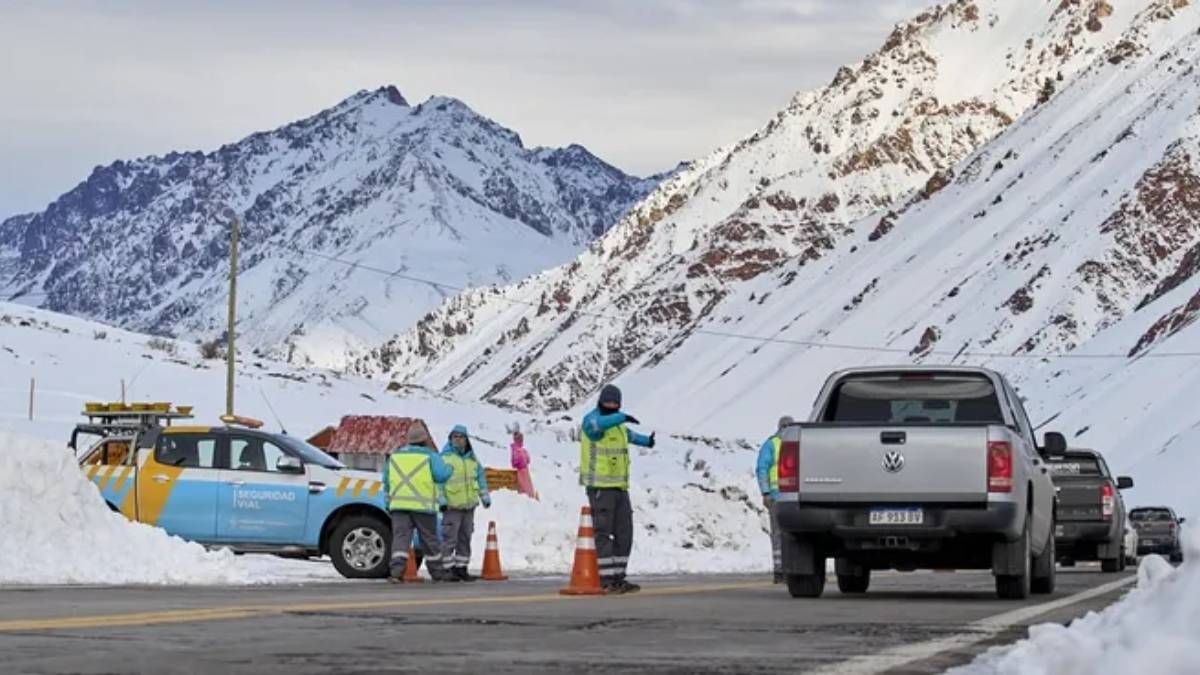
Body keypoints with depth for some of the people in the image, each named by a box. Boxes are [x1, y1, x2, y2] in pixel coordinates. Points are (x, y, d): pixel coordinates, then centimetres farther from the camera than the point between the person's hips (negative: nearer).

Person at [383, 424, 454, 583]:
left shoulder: (395, 455, 14)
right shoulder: (430, 456, -1)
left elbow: (386, 480, 18)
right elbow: (441, 475, -11)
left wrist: (388, 500, 27)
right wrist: (450, 470, 10)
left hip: (399, 504, 2)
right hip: (423, 505, -2)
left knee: (400, 537, -5)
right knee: (429, 540, 10)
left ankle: (397, 571, -23)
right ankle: (437, 573, 21)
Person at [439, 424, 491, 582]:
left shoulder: (472, 459, 15)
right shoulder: (445, 458, -5)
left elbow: (480, 476, 22)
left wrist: (484, 495, 15)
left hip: (469, 505, 7)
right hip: (452, 506, -7)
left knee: (465, 538, 11)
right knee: (449, 538, -9)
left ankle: (462, 568, 18)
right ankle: (448, 569, -6)